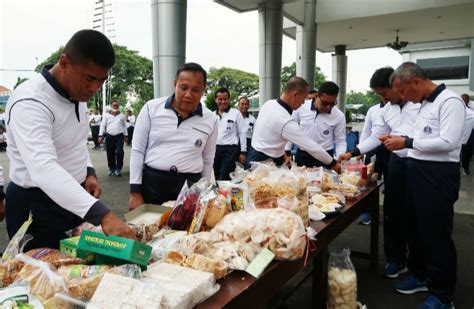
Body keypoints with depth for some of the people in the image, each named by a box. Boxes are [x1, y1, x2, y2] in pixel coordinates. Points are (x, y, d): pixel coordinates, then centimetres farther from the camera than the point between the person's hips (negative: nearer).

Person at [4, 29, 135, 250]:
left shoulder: (77, 92, 0)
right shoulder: (30, 102, -27)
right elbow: (44, 170, -41)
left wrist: (88, 172, -3)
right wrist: (102, 215, -51)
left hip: (73, 199, 8)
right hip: (36, 206, -8)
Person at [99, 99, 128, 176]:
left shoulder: (122, 115, 10)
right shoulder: (106, 115, 8)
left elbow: (124, 126, 14)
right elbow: (103, 125, 5)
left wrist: (125, 135, 10)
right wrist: (100, 136, -2)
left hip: (119, 136, -1)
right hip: (109, 136, 1)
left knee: (119, 152, -13)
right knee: (110, 154, 5)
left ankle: (118, 168, 0)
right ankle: (112, 169, 18)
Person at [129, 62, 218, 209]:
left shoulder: (211, 120, 2)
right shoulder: (151, 108, -2)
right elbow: (138, 151, 0)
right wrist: (135, 192, -3)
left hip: (190, 187, 1)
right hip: (151, 183, 0)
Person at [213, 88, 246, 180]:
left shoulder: (236, 113, -2)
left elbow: (242, 133, -2)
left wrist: (243, 152, -5)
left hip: (230, 149, -5)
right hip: (215, 149, 5)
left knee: (224, 179, -10)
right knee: (216, 178, 12)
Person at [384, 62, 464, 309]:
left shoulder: (450, 101, -13)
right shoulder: (425, 104, 13)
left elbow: (448, 142, -22)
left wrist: (407, 143, -18)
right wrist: (403, 142, 1)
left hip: (438, 175, -9)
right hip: (418, 172, 9)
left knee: (436, 234, 2)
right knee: (414, 227, 17)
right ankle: (420, 275, 37)